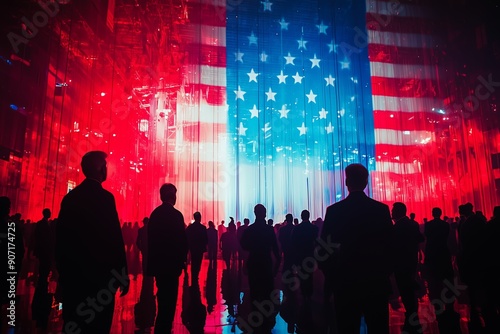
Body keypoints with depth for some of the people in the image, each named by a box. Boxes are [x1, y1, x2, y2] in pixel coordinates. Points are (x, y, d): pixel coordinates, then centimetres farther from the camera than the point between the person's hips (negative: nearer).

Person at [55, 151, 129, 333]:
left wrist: (63, 271, 20)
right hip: (98, 274, -7)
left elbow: (60, 236, 11)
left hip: (72, 273, 7)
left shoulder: (70, 196, 6)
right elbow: (114, 239, -17)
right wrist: (123, 275, -9)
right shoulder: (104, 197, -14)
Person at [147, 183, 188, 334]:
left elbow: (150, 238, 9)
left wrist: (152, 260, 16)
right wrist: (182, 259, 0)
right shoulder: (176, 214, -15)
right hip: (171, 263, -7)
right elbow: (182, 240, -16)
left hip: (157, 262, 7)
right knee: (169, 298, 3)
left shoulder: (155, 213, 5)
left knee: (163, 297, 20)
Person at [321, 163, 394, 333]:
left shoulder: (334, 210, -7)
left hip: (345, 279, -1)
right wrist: (385, 273, 12)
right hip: (376, 279, 2)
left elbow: (324, 247, -4)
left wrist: (333, 274, 9)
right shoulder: (382, 209, -3)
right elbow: (389, 245, 0)